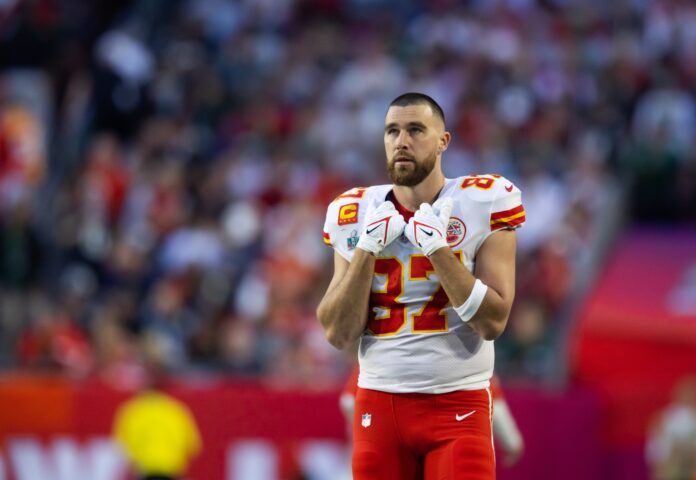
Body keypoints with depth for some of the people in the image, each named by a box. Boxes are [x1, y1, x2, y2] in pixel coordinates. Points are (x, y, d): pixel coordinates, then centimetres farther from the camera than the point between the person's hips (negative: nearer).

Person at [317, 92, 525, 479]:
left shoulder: (482, 204, -3)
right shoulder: (356, 214, 6)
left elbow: (493, 322, -9)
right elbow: (339, 335, 1)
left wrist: (438, 249, -15)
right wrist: (367, 249, -8)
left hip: (459, 405, -3)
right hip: (379, 404, 3)